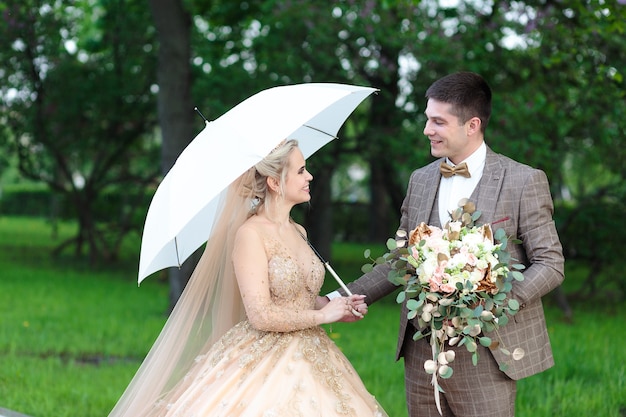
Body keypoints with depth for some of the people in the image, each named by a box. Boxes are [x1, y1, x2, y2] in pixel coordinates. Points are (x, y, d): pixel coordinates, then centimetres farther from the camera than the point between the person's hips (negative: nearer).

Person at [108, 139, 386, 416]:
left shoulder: (299, 232, 10)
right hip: (261, 364, -7)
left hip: (308, 360, 7)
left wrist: (341, 309, 6)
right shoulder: (250, 234, -13)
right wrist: (323, 315, -10)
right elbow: (261, 315, -19)